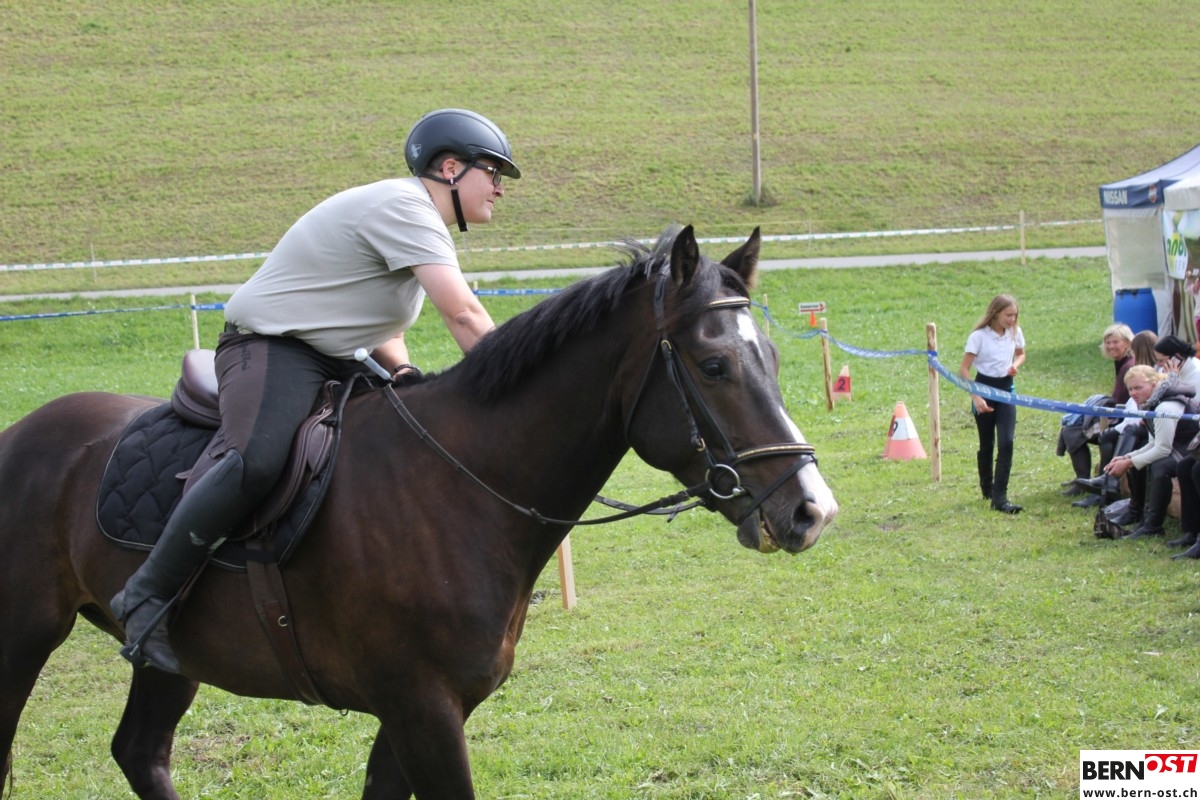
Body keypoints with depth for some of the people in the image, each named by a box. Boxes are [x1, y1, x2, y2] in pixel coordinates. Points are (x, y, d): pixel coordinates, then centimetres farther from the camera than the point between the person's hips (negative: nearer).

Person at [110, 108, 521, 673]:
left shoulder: (418, 222, 18)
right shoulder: (403, 208, -16)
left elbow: (381, 329, 24)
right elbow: (463, 315, -23)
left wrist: (405, 373, 3)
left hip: (338, 363, 11)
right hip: (271, 347, -11)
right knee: (256, 462, -35)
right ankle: (146, 598, -28)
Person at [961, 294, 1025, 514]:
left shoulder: (1014, 332, 1)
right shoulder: (979, 336, -13)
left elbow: (1021, 354, 21)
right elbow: (964, 370, -14)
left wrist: (1016, 365, -4)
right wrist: (976, 397, -23)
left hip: (1006, 390, 3)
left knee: (1006, 442, -11)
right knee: (987, 444, 7)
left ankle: (999, 497, -13)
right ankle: (987, 489, 29)